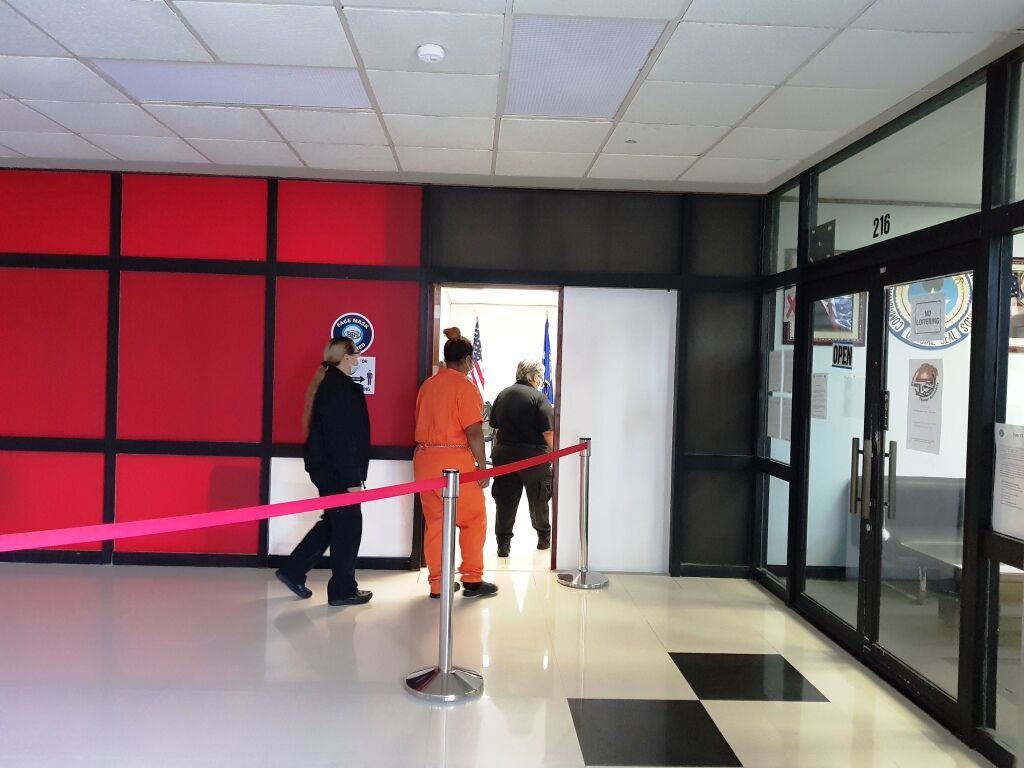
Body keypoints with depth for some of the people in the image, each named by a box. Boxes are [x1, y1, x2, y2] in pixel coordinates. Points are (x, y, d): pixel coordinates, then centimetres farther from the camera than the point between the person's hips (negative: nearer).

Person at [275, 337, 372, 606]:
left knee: (333, 522, 19)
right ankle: (343, 590, 13)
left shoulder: (329, 384, 12)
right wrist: (353, 478, -21)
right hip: (336, 470, -10)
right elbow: (342, 438, -23)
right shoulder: (339, 388, -19)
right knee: (348, 524, 2)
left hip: (327, 466, 10)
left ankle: (293, 571, 25)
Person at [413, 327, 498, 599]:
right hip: (455, 460, -6)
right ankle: (472, 580, 14)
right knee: (473, 520, 9)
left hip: (425, 459, 7)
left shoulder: (427, 385, 9)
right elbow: (474, 432, -15)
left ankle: (437, 584, 17)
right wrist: (482, 465, -8)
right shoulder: (465, 386, -11)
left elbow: (423, 423, 14)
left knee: (434, 522, 12)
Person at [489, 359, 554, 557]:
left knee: (505, 500, 7)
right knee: (538, 500, 14)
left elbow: (495, 428, 11)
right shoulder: (538, 397, -11)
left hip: (504, 454, 4)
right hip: (533, 456, -4)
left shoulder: (502, 395, 7)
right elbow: (548, 433, -14)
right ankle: (544, 537, 29)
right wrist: (555, 453, -1)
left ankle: (503, 543, 4)